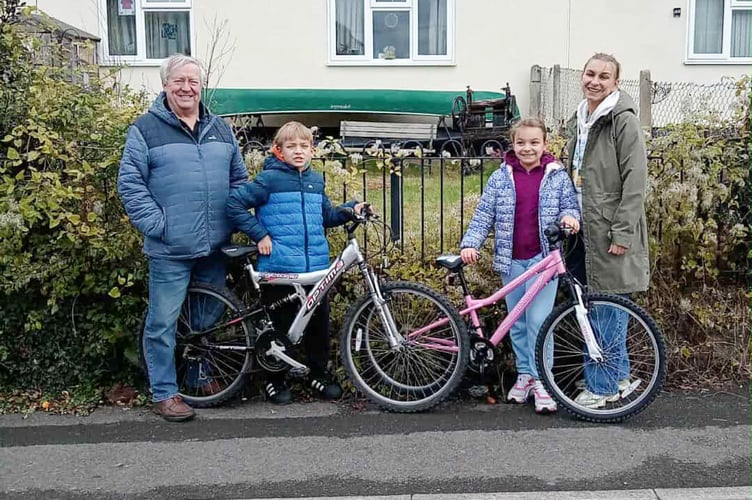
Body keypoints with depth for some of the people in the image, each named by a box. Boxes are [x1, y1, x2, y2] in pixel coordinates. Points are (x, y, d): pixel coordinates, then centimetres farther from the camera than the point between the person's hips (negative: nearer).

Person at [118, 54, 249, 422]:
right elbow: (129, 183, -6)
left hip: (215, 246, 5)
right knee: (163, 321, 1)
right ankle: (164, 393, 13)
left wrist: (234, 219, 6)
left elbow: (239, 177, 18)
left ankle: (205, 375, 33)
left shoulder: (219, 129, 13)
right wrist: (156, 224, -14)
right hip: (170, 249, -4)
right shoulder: (146, 128, -1)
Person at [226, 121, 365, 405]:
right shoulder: (270, 179, -5)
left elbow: (326, 216, 25)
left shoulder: (316, 180, 13)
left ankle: (318, 374, 28)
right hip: (279, 267, -5)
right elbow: (234, 204, -8)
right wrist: (259, 234, -11)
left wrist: (351, 209, 9)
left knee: (319, 323, 10)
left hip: (316, 266, 5)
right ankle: (275, 380, 22)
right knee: (279, 326, 5)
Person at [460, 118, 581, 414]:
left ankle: (540, 381, 2)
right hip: (511, 259, 3)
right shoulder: (500, 178, 4)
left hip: (543, 258, -2)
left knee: (539, 320, -7)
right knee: (517, 322, 11)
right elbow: (483, 215, 2)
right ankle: (524, 374, 25)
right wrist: (470, 244, -11)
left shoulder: (558, 176, 2)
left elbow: (570, 206, 8)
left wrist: (569, 217, -17)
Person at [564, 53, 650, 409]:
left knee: (607, 307, -1)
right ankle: (619, 375, 30)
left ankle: (601, 386, 10)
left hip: (611, 231, -8)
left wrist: (622, 233, -18)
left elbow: (635, 181, -15)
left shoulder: (624, 121, -10)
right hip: (585, 229, 8)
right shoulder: (577, 121, 15)